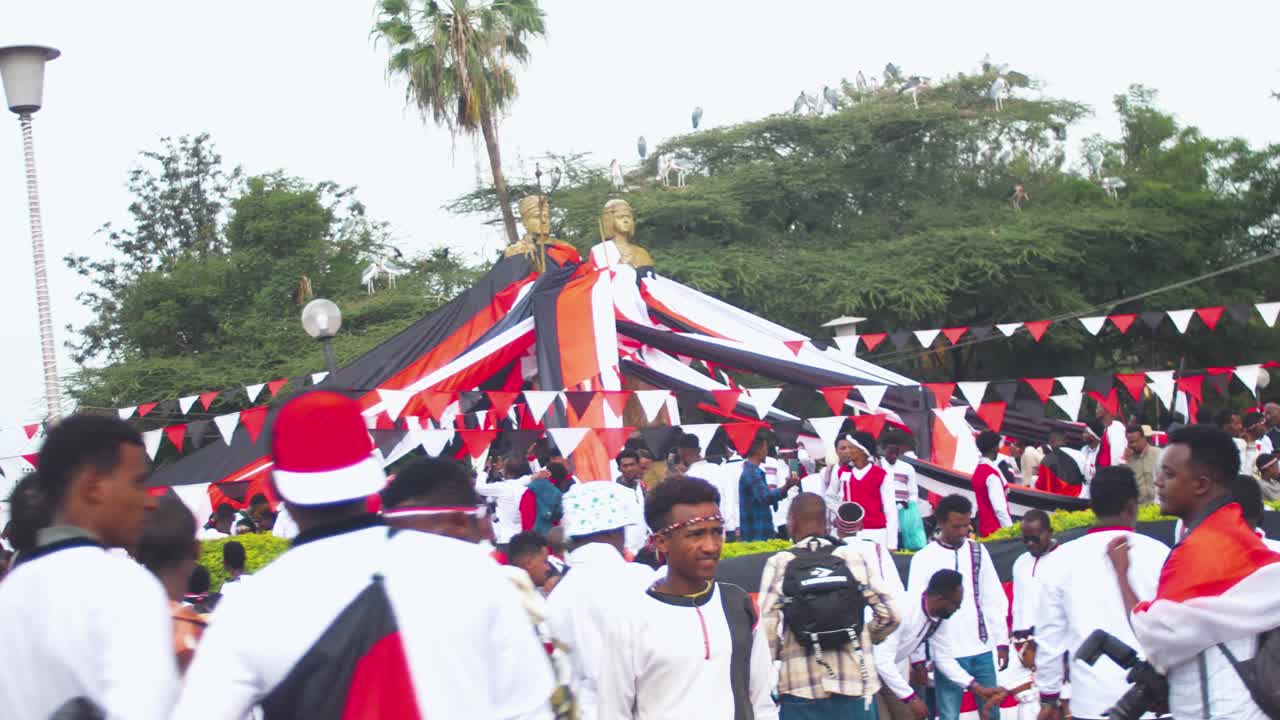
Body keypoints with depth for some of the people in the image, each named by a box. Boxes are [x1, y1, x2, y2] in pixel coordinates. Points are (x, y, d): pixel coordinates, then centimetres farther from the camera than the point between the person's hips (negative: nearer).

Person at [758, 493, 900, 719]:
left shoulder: (780, 563, -1)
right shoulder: (853, 557, 4)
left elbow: (766, 627, -8)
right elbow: (889, 614, 2)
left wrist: (776, 658, 10)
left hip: (802, 685, -1)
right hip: (855, 683, 1)